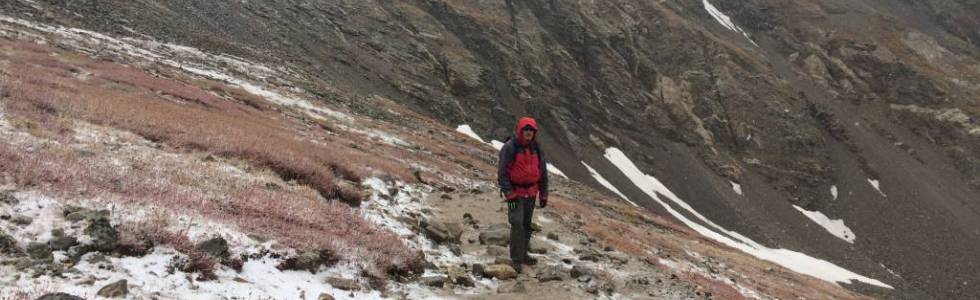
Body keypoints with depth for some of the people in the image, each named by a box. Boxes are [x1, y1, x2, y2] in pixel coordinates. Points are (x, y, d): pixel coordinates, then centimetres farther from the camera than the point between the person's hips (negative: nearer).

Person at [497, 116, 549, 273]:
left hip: (531, 193, 6)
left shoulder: (536, 148, 6)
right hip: (515, 193, -6)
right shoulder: (510, 147, -12)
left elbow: (543, 171, 13)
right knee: (517, 224, -14)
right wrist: (509, 194, -18)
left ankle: (522, 254, 25)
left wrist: (543, 194, 11)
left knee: (527, 225, 13)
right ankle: (516, 259, -9)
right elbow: (502, 172, -13)